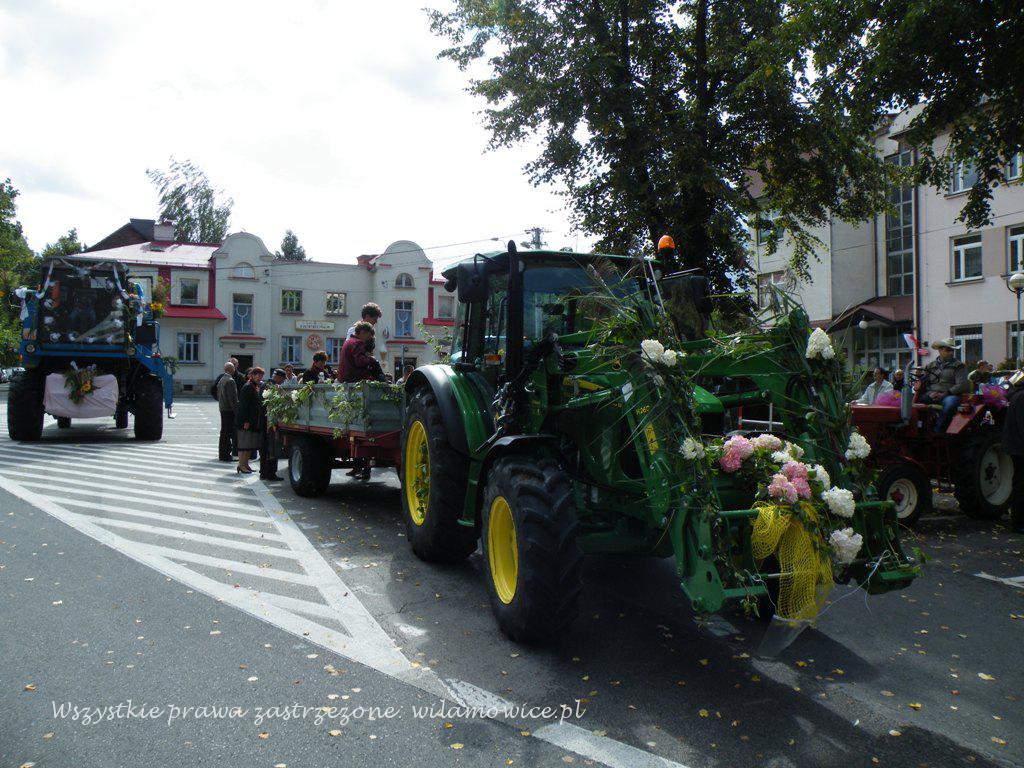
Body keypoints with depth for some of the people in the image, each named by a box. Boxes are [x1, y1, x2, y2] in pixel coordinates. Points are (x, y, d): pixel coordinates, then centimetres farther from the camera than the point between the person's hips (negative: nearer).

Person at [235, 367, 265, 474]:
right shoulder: (248, 387, -14)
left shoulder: (256, 387, 14)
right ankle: (241, 465, 1)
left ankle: (245, 464, 18)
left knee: (251, 443, 11)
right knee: (245, 442, -4)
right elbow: (244, 405, -18)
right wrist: (246, 421, -21)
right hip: (247, 421, -9)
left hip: (254, 421, 9)